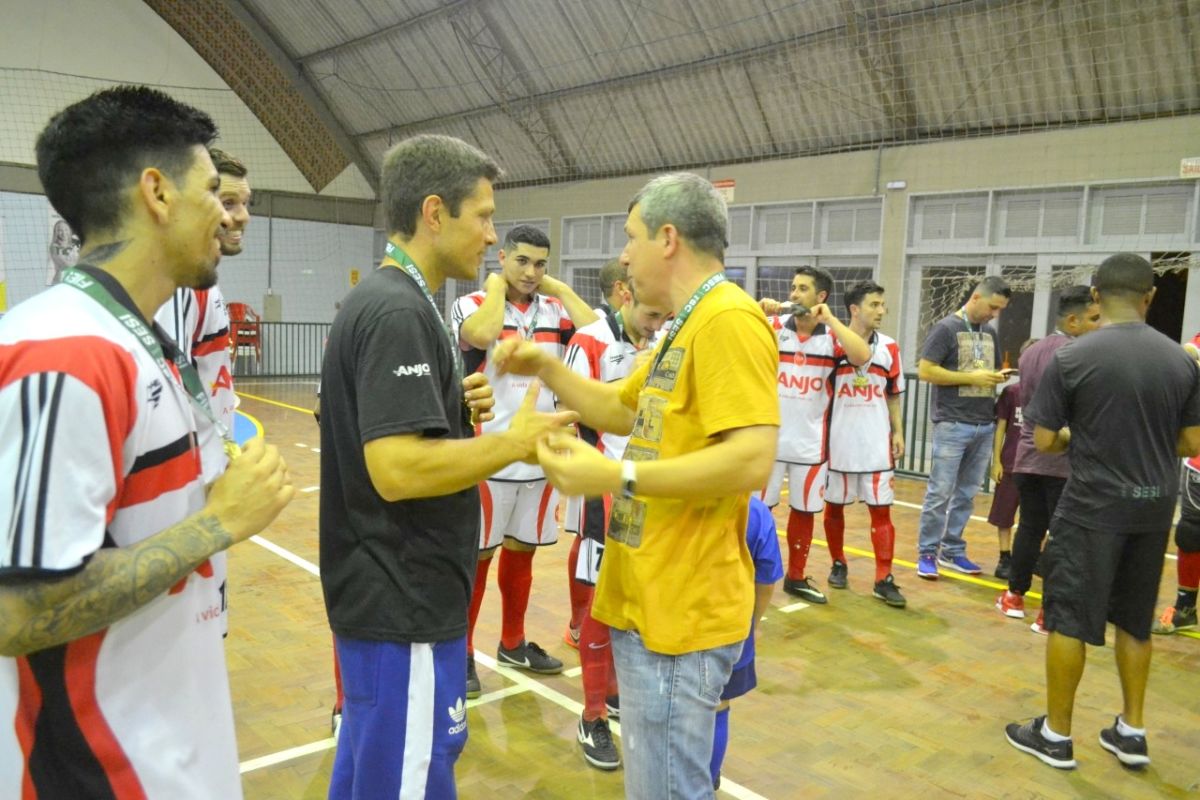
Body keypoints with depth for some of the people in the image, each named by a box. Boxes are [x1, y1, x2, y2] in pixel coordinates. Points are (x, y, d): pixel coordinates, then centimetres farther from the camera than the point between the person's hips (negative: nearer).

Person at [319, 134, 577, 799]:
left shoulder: (383, 299, 10)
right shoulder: (399, 312, -21)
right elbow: (397, 469, -29)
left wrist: (457, 405, 4)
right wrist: (515, 441, -18)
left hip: (385, 591, 10)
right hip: (403, 602, -10)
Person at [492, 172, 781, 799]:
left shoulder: (728, 319, -19)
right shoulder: (687, 326, 15)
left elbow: (751, 460, -28)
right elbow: (621, 409, 24)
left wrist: (614, 476, -27)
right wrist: (546, 367, 11)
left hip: (682, 609, -10)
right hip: (651, 599, 10)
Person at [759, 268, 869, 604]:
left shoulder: (832, 335, -2)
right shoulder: (774, 326, -2)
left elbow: (862, 357, -20)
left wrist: (830, 319, -19)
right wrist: (758, 312, -22)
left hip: (811, 442, 1)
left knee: (804, 510, 13)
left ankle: (796, 577, 28)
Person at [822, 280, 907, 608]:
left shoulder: (889, 347, 5)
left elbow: (893, 395, 11)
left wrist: (898, 432, 6)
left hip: (877, 442, 2)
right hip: (839, 441, -2)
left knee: (881, 510, 1)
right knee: (834, 505, 11)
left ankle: (884, 580, 6)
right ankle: (838, 564, 29)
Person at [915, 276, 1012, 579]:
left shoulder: (990, 333, 15)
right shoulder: (946, 327, -6)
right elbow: (925, 371, -12)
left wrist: (998, 377, 0)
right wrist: (972, 378, -15)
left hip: (984, 426, 7)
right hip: (952, 425, -6)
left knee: (966, 494, 10)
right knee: (940, 494, -3)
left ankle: (952, 551, 20)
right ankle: (927, 553, 7)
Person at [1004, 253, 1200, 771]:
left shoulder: (1071, 358, -12)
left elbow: (1045, 441, -8)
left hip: (1093, 506, -4)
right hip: (1154, 506, 5)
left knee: (1069, 619, 6)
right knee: (1135, 620, 18)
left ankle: (1056, 735, 16)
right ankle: (1131, 731, 28)